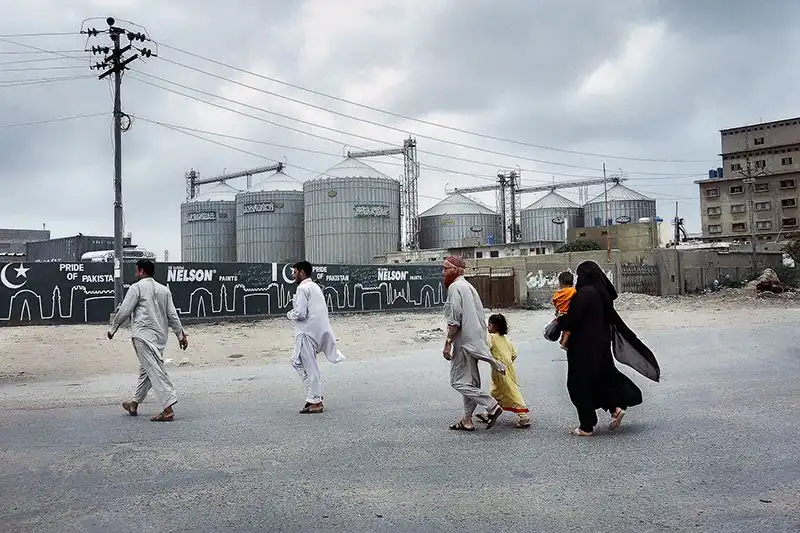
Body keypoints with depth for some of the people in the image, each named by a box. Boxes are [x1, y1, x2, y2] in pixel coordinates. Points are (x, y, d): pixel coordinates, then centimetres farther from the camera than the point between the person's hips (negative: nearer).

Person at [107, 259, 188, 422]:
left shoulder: (136, 287, -4)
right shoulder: (164, 290, 14)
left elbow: (123, 311, -5)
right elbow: (172, 315, 11)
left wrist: (112, 328, 8)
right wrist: (180, 334, 14)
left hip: (143, 334, -7)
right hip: (161, 335, 7)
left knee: (155, 370, -12)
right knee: (146, 369, 19)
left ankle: (168, 409, -20)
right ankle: (135, 403, 32)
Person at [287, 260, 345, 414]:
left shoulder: (302, 288, -12)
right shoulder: (315, 286, 17)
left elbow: (300, 313, -19)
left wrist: (289, 314, 0)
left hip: (308, 332, -9)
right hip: (319, 330, 9)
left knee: (310, 367, -2)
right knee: (297, 361, 18)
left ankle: (316, 402, 4)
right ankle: (315, 394, 18)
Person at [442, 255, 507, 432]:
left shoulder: (455, 287, -12)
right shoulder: (468, 286, 18)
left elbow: (455, 319, -20)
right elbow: (479, 317, 20)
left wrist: (448, 343, -18)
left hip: (464, 342, -10)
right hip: (474, 342, 10)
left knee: (458, 381, -6)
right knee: (469, 381, 13)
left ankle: (492, 406, -11)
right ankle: (467, 420, 18)